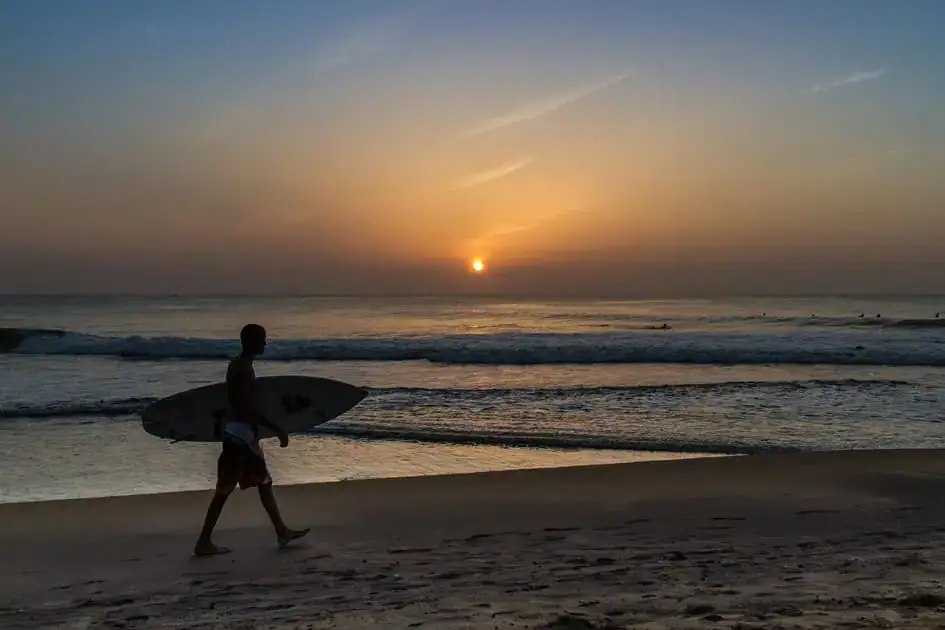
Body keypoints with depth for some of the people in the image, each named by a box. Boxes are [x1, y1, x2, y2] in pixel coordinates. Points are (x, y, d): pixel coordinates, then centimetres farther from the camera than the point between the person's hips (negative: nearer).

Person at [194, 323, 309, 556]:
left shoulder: (239, 365, 12)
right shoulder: (243, 368, -18)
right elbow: (248, 408, -24)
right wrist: (277, 430, -22)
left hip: (245, 433, 10)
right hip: (240, 434, -10)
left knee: (264, 482, 14)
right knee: (224, 490, -3)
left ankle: (282, 532, 22)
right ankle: (203, 542, 5)